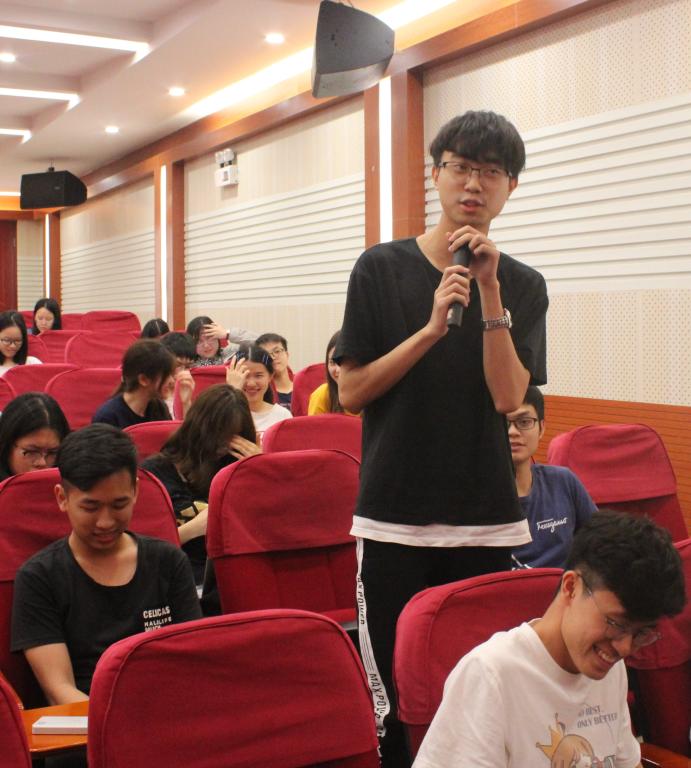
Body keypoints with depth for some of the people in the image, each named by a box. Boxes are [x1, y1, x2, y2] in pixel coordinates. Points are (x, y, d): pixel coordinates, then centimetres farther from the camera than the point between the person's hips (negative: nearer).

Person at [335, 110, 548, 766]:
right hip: (393, 516, -1)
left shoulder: (523, 286, 5)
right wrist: (432, 328, -15)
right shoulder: (382, 268, 0)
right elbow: (351, 392, -4)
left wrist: (489, 289, -15)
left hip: (487, 519, 2)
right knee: (390, 688, 1)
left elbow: (507, 396, -8)